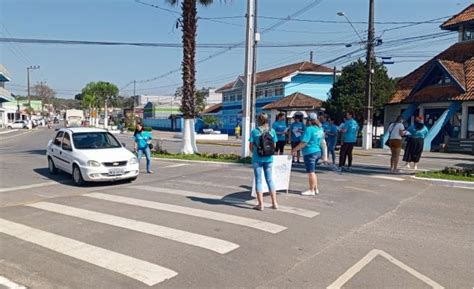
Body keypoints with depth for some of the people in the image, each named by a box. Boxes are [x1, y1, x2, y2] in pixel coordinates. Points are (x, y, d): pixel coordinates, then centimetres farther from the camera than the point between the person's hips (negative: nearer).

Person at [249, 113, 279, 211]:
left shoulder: (254, 131, -9)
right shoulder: (272, 131, -2)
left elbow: (251, 147, -6)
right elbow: (274, 145, 3)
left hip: (257, 159, -3)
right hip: (269, 158, 3)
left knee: (258, 180, 6)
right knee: (269, 179, 15)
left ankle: (260, 204, 7)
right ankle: (274, 203, 18)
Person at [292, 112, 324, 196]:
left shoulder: (309, 129, -17)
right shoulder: (320, 128, 8)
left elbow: (304, 142, -20)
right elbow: (322, 140, 19)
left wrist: (295, 149, -13)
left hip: (310, 152, -9)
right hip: (318, 151, 9)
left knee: (310, 172, -1)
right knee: (312, 171, 18)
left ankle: (311, 190, 6)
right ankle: (315, 189, 23)